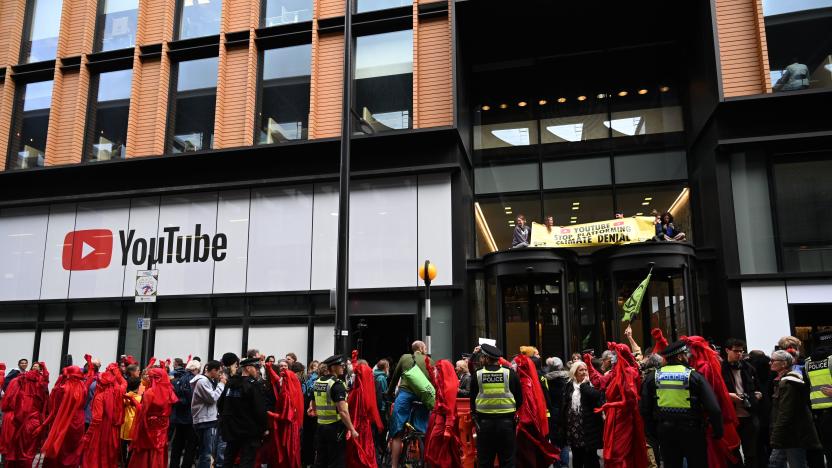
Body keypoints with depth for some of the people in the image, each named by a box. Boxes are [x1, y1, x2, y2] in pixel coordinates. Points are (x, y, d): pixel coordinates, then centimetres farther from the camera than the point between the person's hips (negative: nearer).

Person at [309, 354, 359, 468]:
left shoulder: (317, 382, 8)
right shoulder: (337, 384, -16)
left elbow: (314, 407, 17)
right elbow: (343, 411, -22)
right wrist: (352, 429, -16)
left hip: (321, 426, 8)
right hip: (335, 427, -8)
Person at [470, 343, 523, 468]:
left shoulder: (477, 375, -3)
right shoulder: (510, 374, -3)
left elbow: (472, 401, 3)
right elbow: (520, 399, 3)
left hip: (484, 424, 0)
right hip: (506, 423, 0)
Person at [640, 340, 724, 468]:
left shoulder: (652, 377, -1)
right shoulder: (694, 376, -9)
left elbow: (645, 409, 2)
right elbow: (713, 408, -14)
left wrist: (651, 432, 11)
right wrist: (718, 431, -2)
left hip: (665, 431, 3)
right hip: (692, 430, -3)